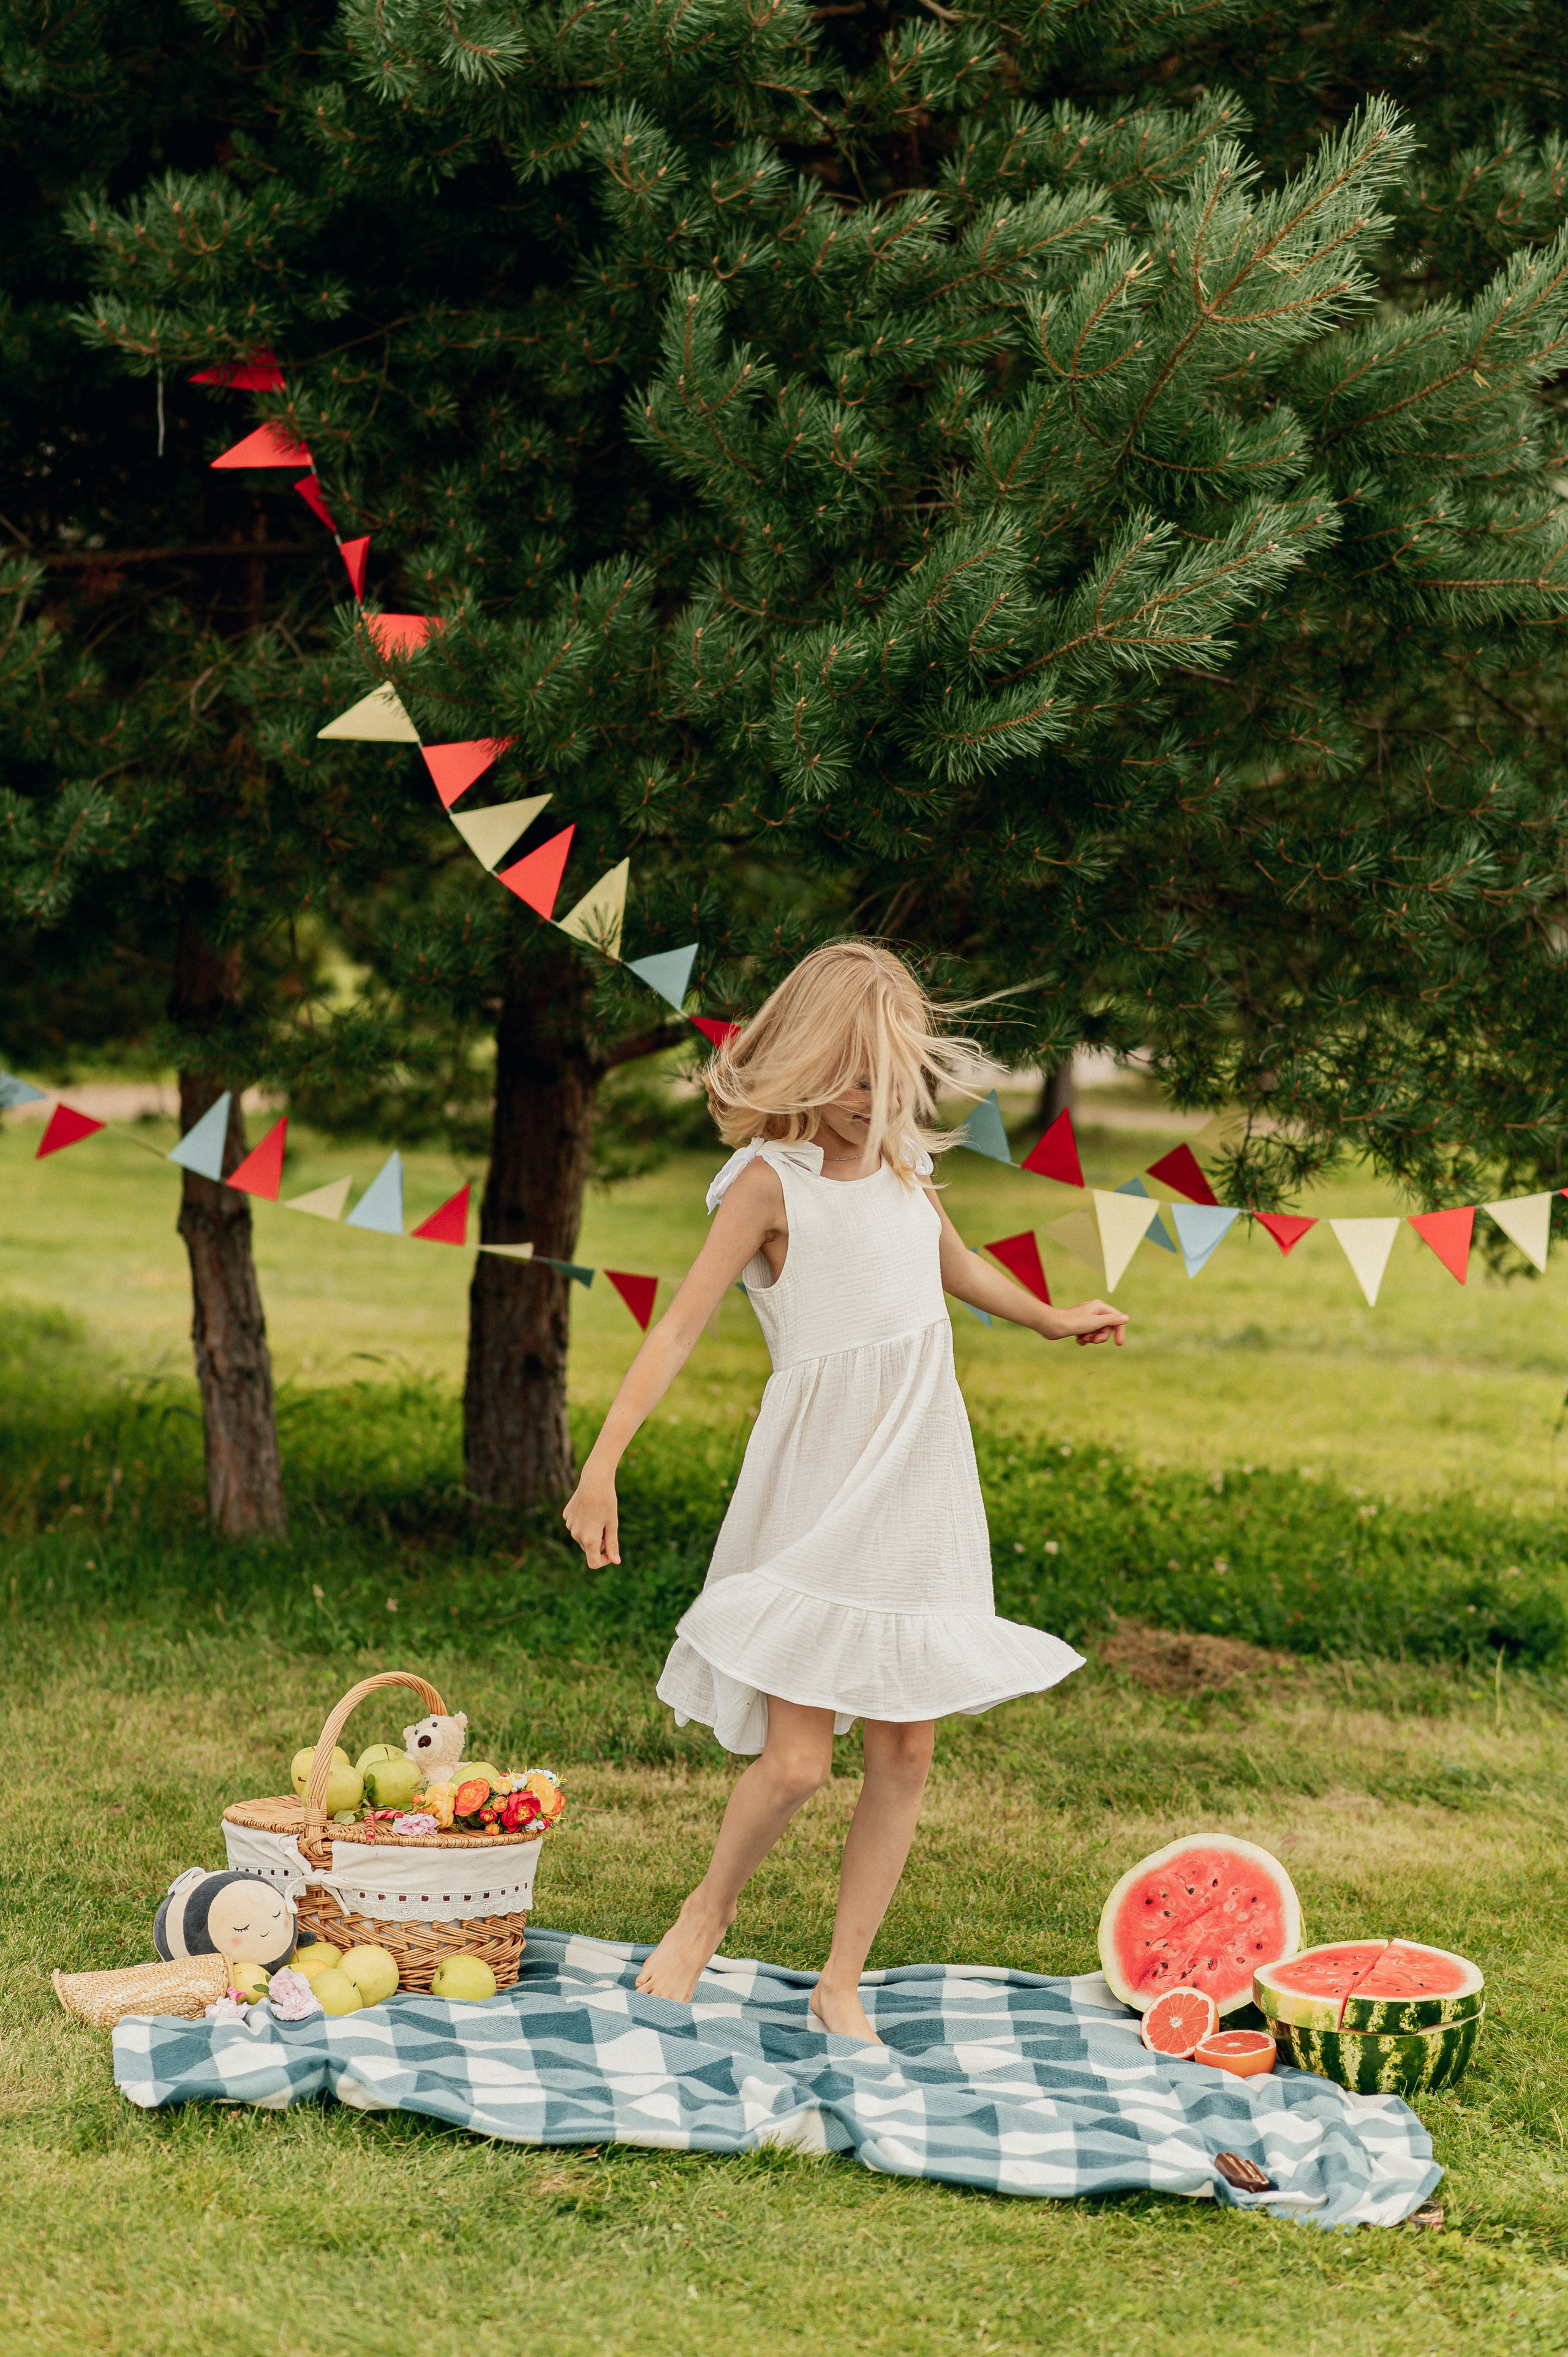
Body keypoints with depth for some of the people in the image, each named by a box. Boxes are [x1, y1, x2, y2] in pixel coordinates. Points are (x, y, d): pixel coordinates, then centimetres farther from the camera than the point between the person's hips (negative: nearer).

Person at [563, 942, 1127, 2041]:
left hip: (922, 1486, 6)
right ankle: (709, 1911, 17)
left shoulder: (905, 1161, 9)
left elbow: (955, 1264, 31)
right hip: (815, 1491, -5)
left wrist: (1052, 1319, 49)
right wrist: (603, 1464, -23)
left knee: (906, 1753, 3)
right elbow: (680, 1328, -13)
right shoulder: (772, 1180, -8)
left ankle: (843, 1983, 16)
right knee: (798, 1759, -12)